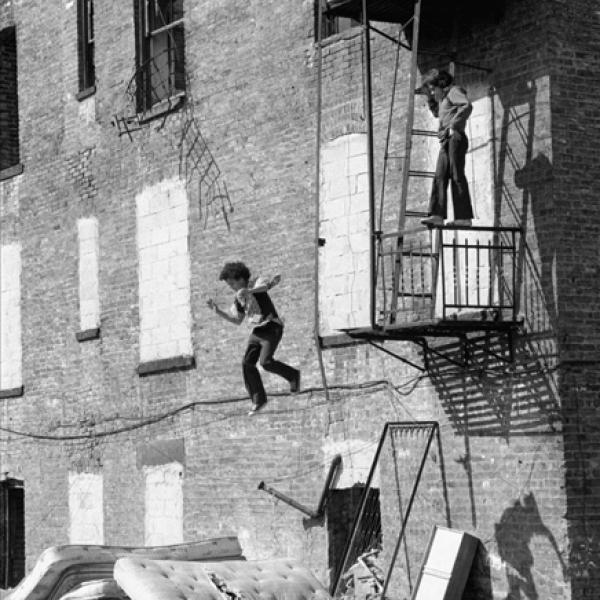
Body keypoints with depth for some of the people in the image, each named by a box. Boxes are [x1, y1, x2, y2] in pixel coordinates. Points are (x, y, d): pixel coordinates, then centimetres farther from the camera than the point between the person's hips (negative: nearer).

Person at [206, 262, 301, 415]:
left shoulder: (257, 284, -13)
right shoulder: (238, 298, 9)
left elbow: (275, 280, -35)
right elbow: (237, 320, 16)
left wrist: (249, 291, -48)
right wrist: (217, 310, 3)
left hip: (272, 327, -7)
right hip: (257, 331, 7)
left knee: (266, 362, -22)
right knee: (247, 363, -5)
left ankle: (292, 375, 2)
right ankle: (258, 399, 3)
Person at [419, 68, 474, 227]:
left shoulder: (454, 91, -1)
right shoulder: (444, 97, 26)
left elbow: (467, 106, -18)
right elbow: (437, 113, 43)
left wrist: (453, 126, -21)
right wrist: (430, 98, 28)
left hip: (455, 138, -9)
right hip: (446, 142, 9)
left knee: (457, 176, -11)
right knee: (440, 177, -2)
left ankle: (464, 217, -13)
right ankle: (437, 215, -12)